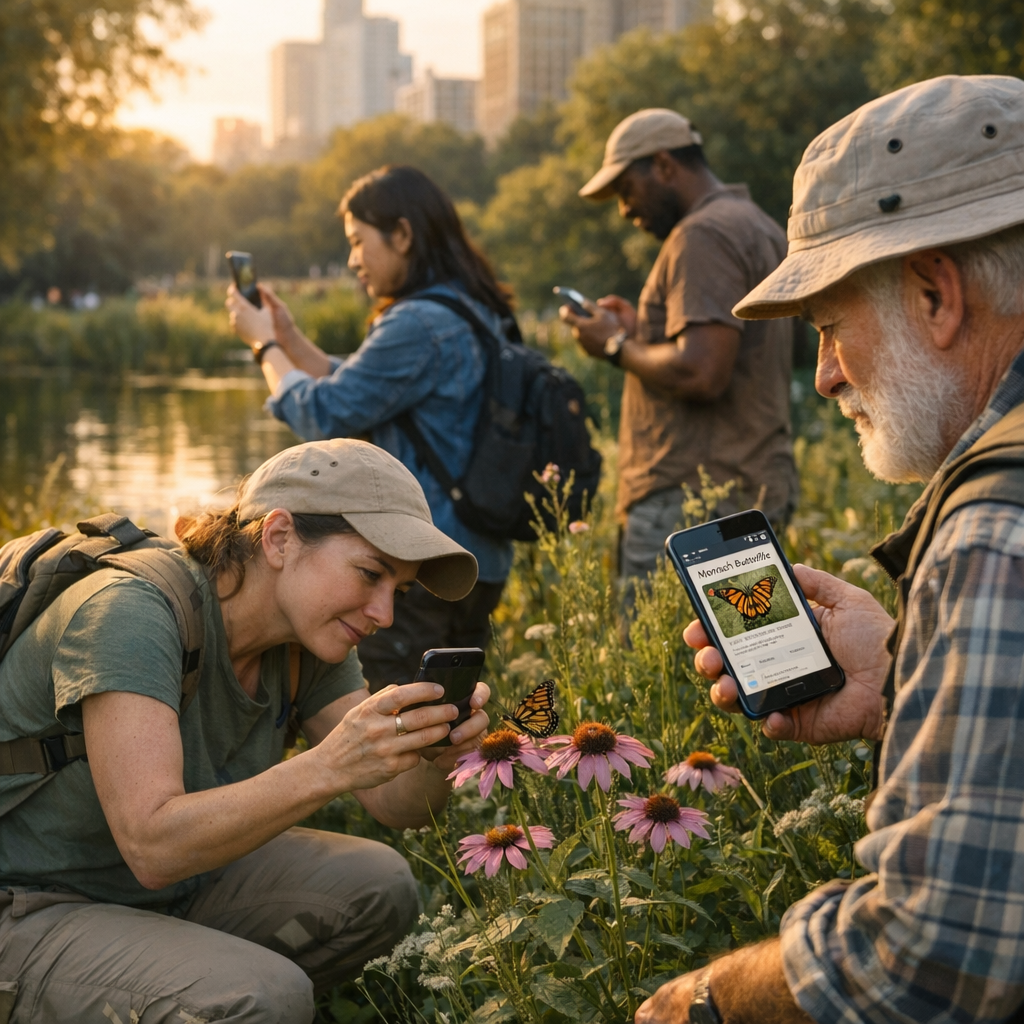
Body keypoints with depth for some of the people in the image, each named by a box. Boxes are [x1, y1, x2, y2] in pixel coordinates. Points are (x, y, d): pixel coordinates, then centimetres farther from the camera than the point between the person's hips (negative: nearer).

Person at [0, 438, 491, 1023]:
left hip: (172, 891, 8)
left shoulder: (312, 633, -4)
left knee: (379, 888, -6)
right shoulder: (130, 614, -28)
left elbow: (398, 804, -4)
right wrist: (329, 767, -45)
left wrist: (436, 756, -26)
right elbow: (154, 847, -35)